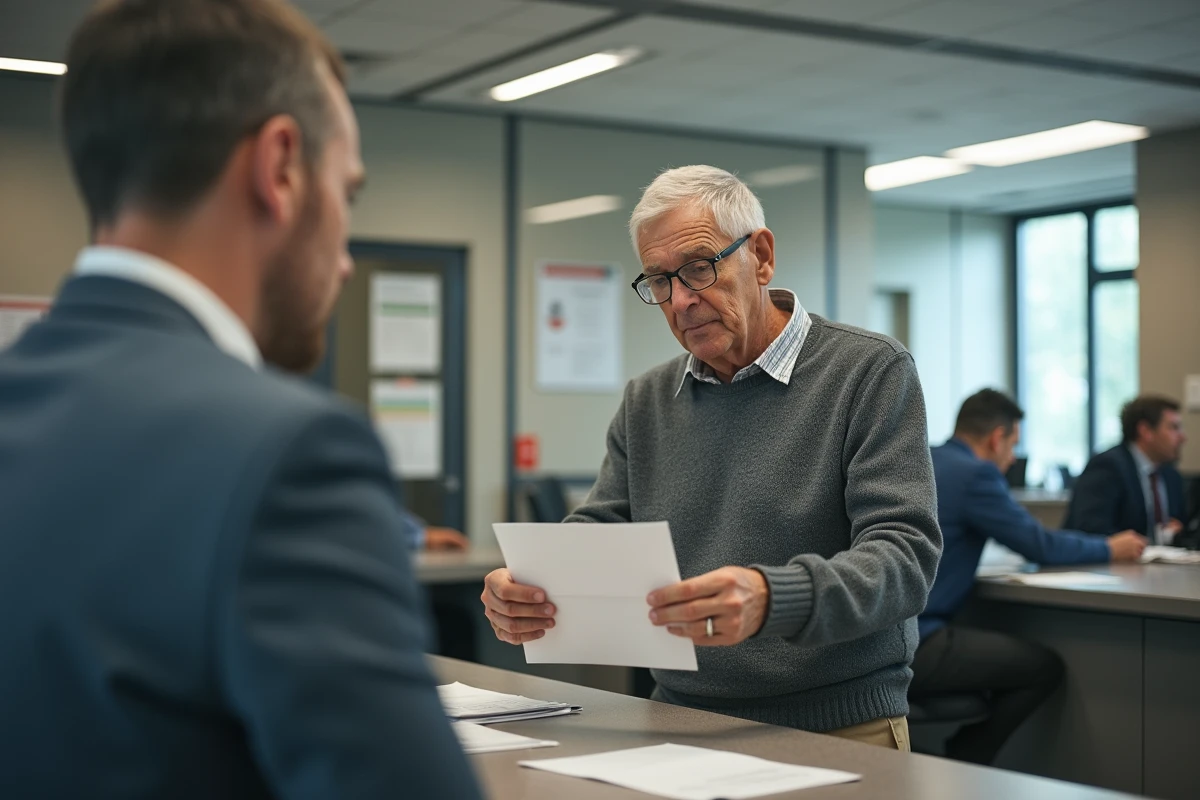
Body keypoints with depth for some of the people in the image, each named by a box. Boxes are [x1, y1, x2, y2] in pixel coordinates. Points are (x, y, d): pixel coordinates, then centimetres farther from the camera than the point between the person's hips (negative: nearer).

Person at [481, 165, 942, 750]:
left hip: (840, 733, -5)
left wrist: (771, 600, -32)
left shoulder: (871, 372, -3)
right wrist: (527, 591, -11)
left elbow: (904, 555, -13)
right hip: (682, 728, 5)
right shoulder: (645, 403, 15)